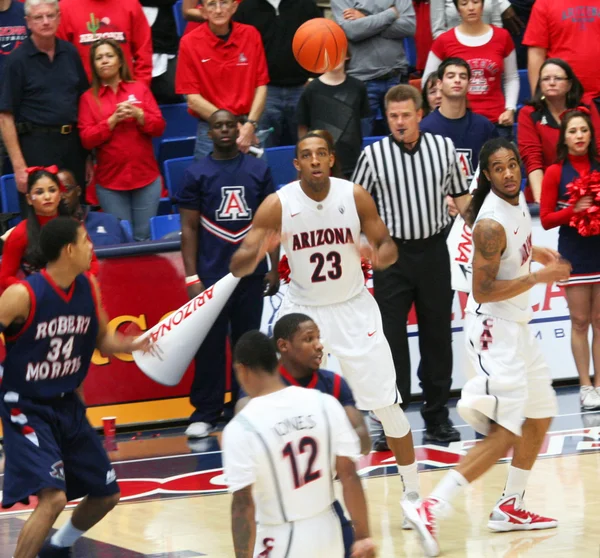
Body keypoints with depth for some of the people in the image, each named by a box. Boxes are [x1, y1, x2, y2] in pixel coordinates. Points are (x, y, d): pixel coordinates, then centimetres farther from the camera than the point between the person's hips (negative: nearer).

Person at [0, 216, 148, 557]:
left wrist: (134, 344, -6)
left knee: (107, 493, 16)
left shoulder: (89, 288, -1)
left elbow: (103, 341, 12)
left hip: (68, 405, 8)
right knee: (53, 497, -24)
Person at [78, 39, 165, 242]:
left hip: (146, 177, 1)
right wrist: (113, 120, -15)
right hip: (110, 181, -1)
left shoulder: (140, 89, 8)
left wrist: (138, 114, -14)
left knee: (144, 237, 1)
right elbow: (87, 139, -4)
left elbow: (159, 127, 3)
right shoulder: (89, 98, 5)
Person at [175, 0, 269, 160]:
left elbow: (260, 86, 3)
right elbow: (193, 98, -7)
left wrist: (250, 125, -11)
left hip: (248, 129, 2)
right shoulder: (190, 42, -6)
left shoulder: (251, 35, 1)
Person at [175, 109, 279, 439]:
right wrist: (191, 277, -6)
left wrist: (274, 268, 4)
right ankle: (205, 414, 6)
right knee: (209, 347, -1)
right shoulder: (196, 174, 1)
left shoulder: (258, 170, 6)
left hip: (251, 274, 2)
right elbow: (189, 228, 0)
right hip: (211, 275, -2)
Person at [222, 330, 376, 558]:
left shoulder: (242, 428, -18)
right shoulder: (325, 404, -6)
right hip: (327, 533, 5)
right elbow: (349, 476, -3)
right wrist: (363, 536, 4)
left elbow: (244, 507, -17)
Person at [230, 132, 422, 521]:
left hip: (354, 309, 1)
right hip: (303, 310, -1)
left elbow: (389, 247, -2)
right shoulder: (278, 205, -13)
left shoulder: (355, 196, -11)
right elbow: (238, 266, -14)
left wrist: (378, 255, -26)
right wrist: (256, 252, -37)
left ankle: (413, 492, 19)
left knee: (388, 405, 2)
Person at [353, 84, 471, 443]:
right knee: (391, 338, -2)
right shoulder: (373, 155, -5)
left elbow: (461, 196, 10)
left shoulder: (443, 148, 1)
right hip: (392, 253, -2)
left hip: (434, 251, 2)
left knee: (437, 336, 8)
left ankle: (437, 417, 19)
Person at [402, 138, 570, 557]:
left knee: (540, 416, 21)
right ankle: (430, 510, -19)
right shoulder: (491, 225, -25)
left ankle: (511, 508, 31)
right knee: (505, 435, -14)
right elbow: (483, 291, -25)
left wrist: (537, 253, 6)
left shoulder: (517, 198, 3)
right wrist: (539, 277, -24)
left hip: (516, 326, 10)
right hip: (493, 330, -10)